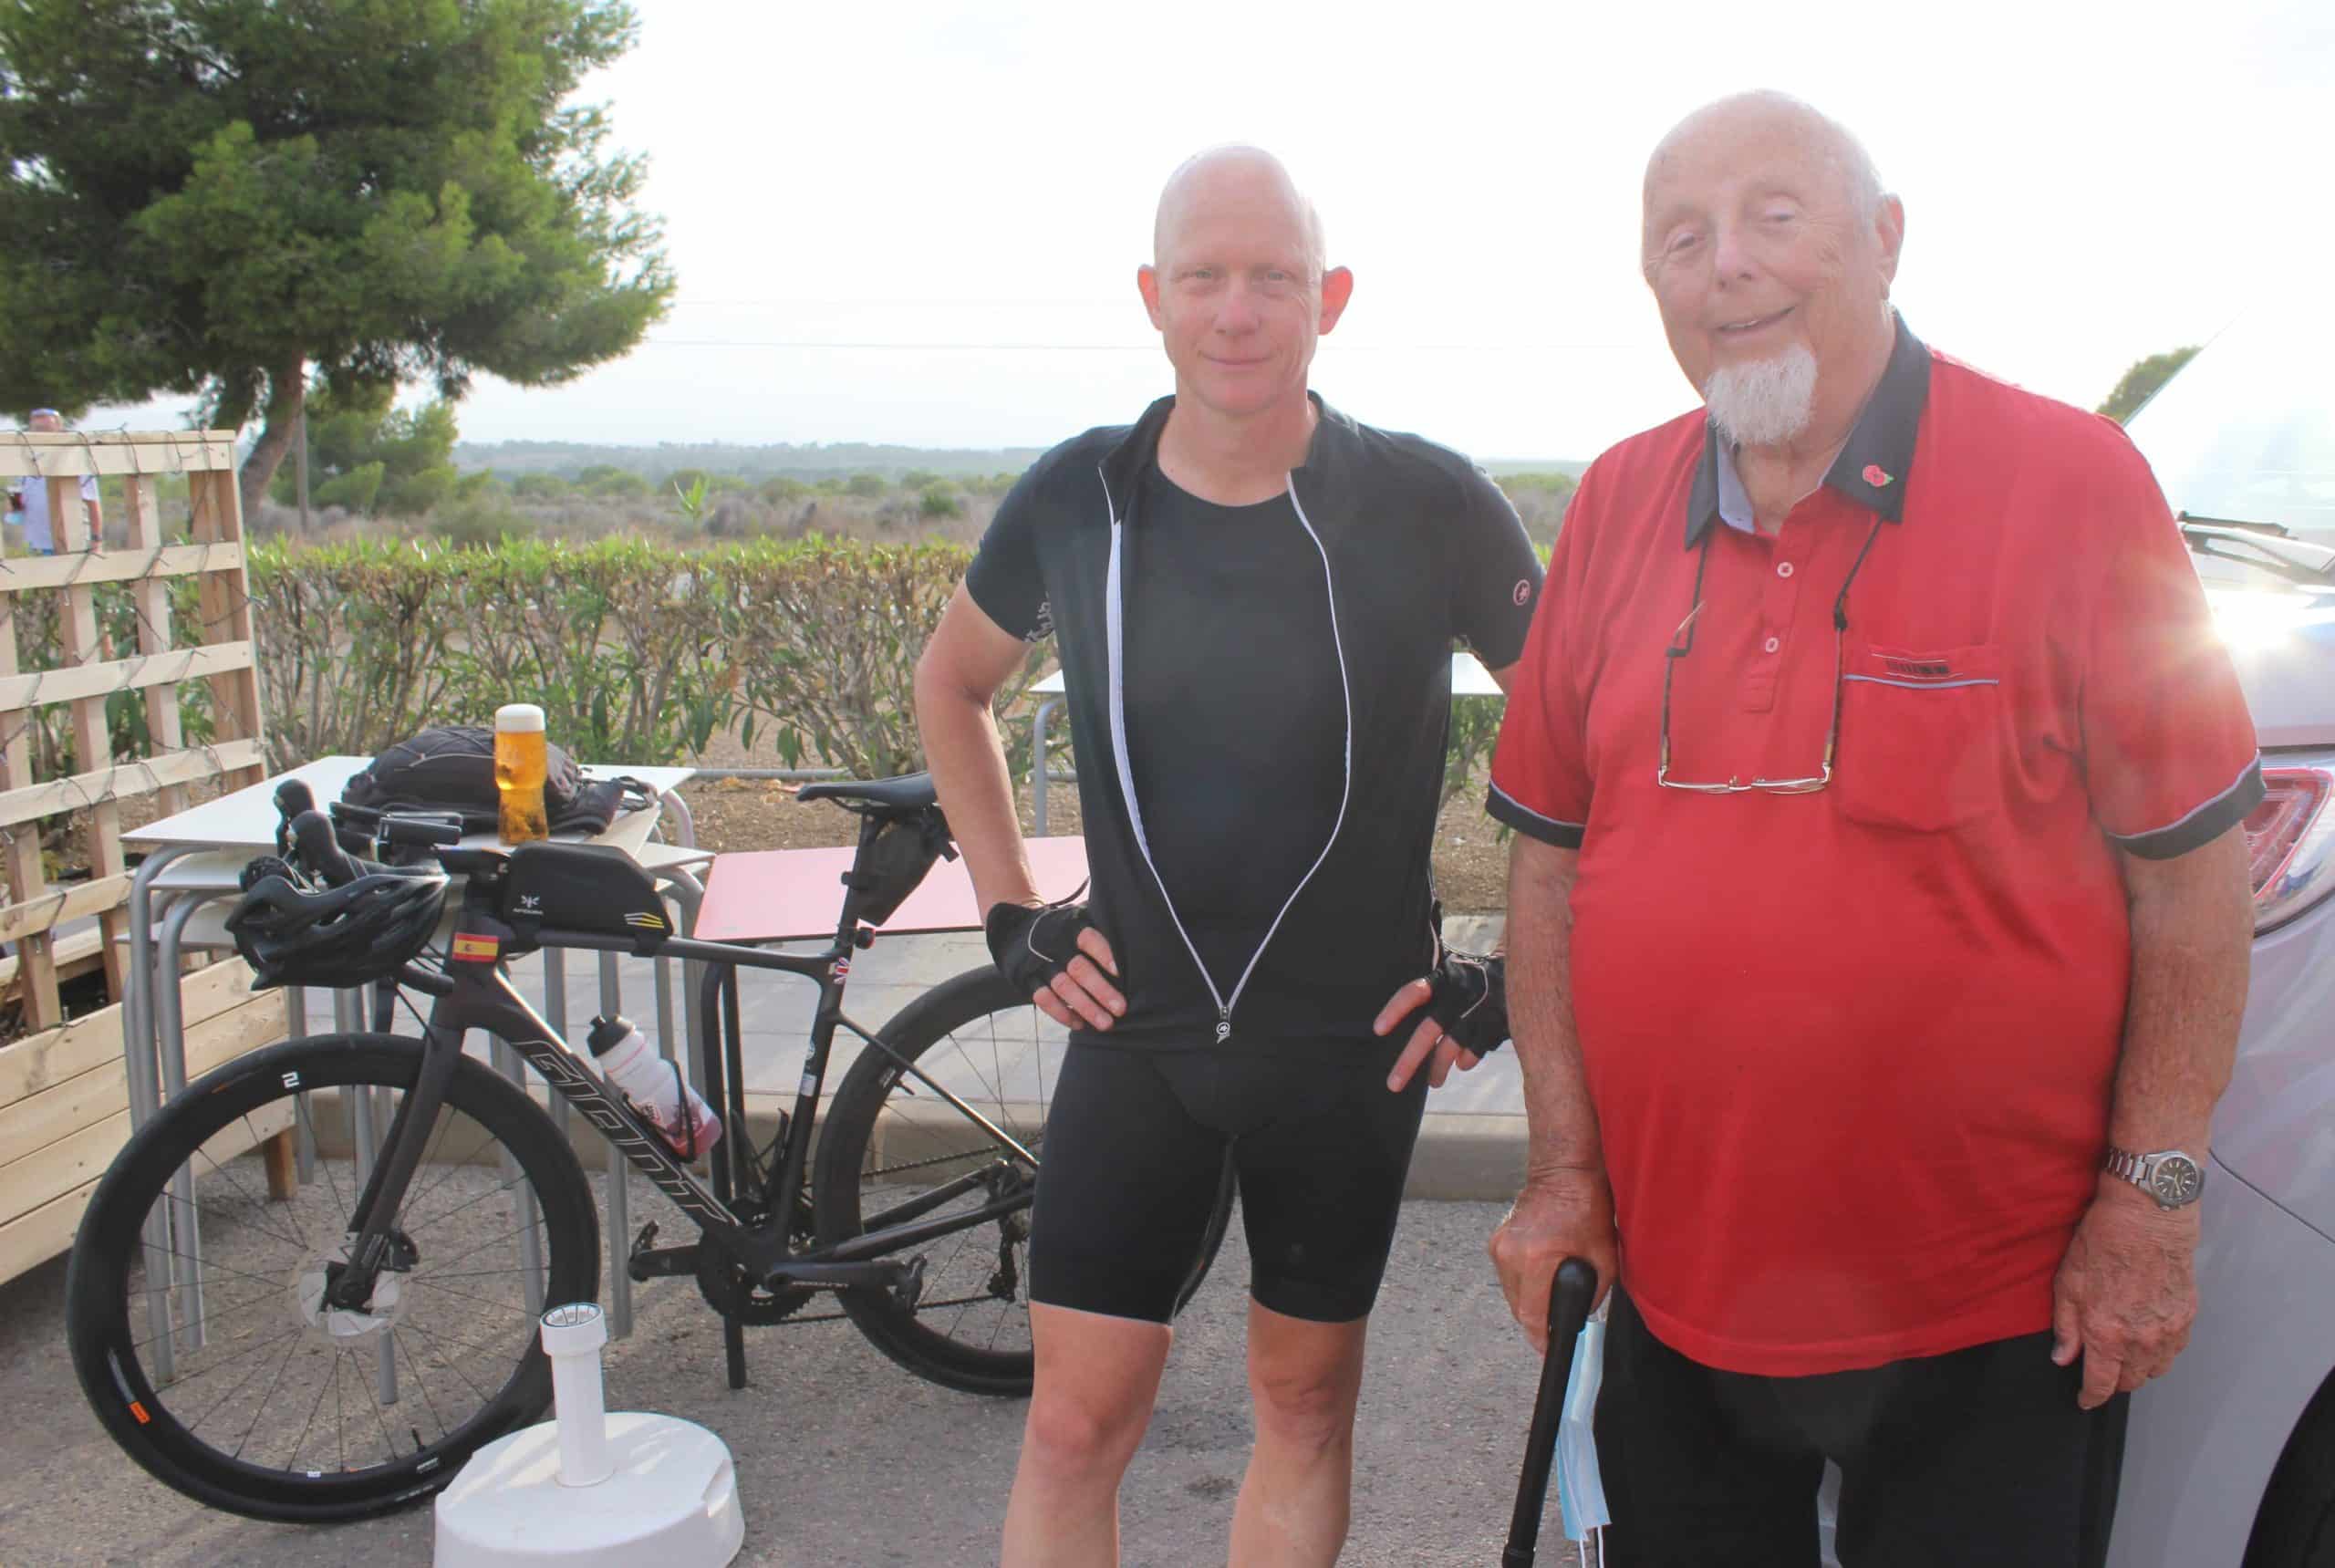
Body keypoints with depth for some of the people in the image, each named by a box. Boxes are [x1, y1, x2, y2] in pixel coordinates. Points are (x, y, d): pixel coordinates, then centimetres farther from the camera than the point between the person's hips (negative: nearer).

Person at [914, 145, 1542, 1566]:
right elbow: (951, 688, 14)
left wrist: (1514, 980, -4)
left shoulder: (1429, 505, -11)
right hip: (1135, 1028, 1)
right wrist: (1013, 917, 7)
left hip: (1352, 1040, -1)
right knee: (1078, 1423, 5)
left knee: (1306, 1399, 15)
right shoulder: (1075, 497, -3)